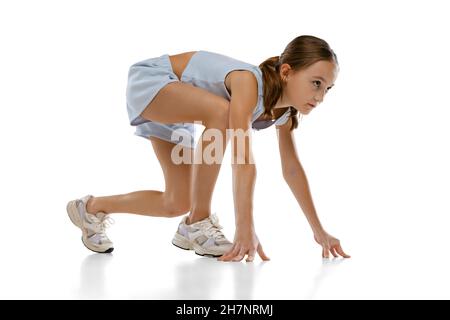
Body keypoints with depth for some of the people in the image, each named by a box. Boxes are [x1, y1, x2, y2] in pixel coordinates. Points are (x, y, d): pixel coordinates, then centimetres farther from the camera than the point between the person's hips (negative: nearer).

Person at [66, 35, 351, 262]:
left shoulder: (285, 110, -10)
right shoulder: (249, 83, -35)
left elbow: (292, 169, -3)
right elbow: (243, 160, -42)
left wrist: (319, 230, -2)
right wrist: (245, 228, -45)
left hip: (176, 108, 8)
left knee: (177, 204, 2)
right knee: (222, 112, -38)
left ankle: (93, 208, 24)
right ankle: (197, 222, -25)